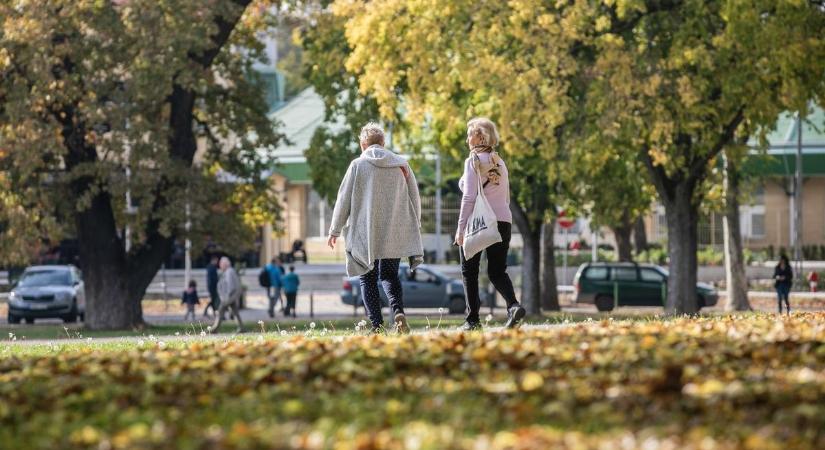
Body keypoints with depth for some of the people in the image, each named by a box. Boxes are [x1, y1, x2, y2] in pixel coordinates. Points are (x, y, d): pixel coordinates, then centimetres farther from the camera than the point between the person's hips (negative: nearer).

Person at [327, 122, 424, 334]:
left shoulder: (358, 165, -3)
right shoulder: (401, 165, 5)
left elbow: (343, 200, 0)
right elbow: (415, 199, 10)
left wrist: (335, 230, 8)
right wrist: (414, 227, 22)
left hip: (365, 234, -2)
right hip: (395, 234, 3)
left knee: (368, 278, 7)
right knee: (390, 274, 13)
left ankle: (377, 324, -3)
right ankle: (398, 311, -13)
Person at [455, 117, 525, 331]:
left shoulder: (474, 161, -7)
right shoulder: (500, 162, 14)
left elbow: (469, 197, -13)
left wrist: (461, 227, -11)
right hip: (503, 220, 6)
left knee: (469, 271, 6)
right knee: (497, 271, 8)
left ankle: (473, 319, 3)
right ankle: (513, 305, -17)